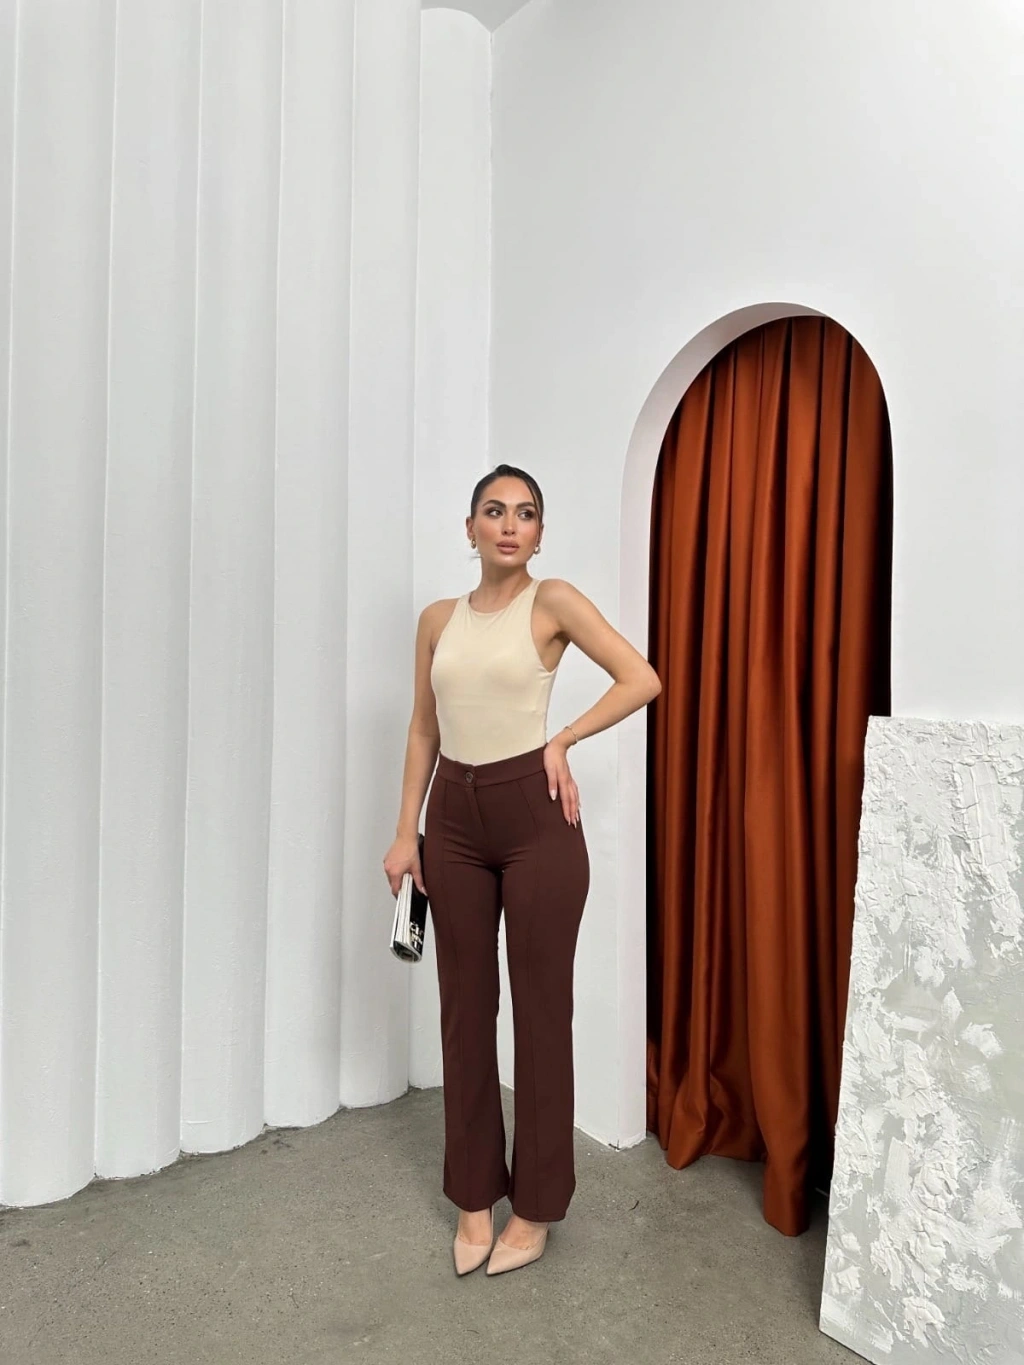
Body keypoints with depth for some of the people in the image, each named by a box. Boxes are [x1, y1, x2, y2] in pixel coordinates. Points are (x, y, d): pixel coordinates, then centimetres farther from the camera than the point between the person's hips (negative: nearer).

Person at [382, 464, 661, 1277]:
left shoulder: (554, 602, -3)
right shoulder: (439, 619, 9)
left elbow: (643, 680, -8)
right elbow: (424, 731, 10)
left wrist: (562, 741, -7)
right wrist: (406, 832, 6)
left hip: (534, 816, -4)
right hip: (456, 819, 5)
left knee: (541, 1008, 7)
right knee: (465, 1008, 12)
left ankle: (535, 1205, 27)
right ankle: (475, 1194, 31)